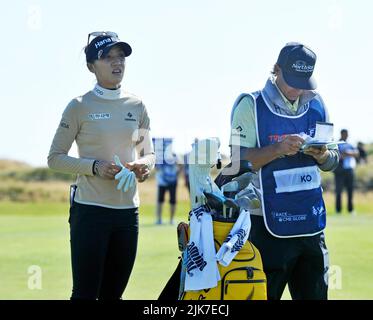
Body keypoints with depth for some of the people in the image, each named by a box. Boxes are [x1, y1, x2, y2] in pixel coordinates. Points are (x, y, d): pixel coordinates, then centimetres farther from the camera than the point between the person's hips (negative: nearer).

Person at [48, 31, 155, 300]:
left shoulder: (137, 106, 10)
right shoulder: (80, 106, -3)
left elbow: (149, 154, 18)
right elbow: (55, 158, -2)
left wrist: (143, 165, -5)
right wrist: (94, 166, -17)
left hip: (128, 210, 5)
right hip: (90, 210, -5)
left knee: (113, 293, 10)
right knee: (85, 293, -9)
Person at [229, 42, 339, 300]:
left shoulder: (316, 105, 9)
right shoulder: (252, 106, -6)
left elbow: (332, 162, 14)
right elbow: (239, 162, -12)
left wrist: (322, 155, -9)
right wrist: (278, 149, -26)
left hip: (310, 221, 5)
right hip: (267, 224, -5)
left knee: (315, 293, 10)